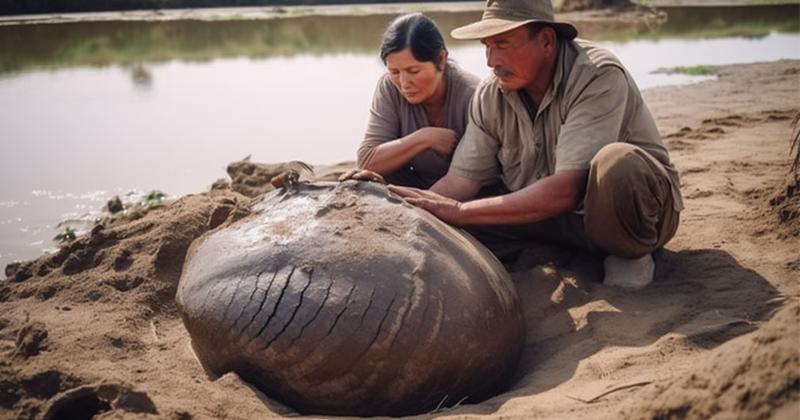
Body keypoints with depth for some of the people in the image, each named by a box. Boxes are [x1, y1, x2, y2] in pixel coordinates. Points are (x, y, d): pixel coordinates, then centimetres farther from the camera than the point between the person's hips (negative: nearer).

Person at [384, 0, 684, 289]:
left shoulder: (599, 77, -26)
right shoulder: (490, 96, -6)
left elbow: (565, 190, -34)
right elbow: (461, 180, -6)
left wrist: (459, 211, -36)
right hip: (553, 216, 5)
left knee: (616, 164, -40)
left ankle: (630, 254, -9)